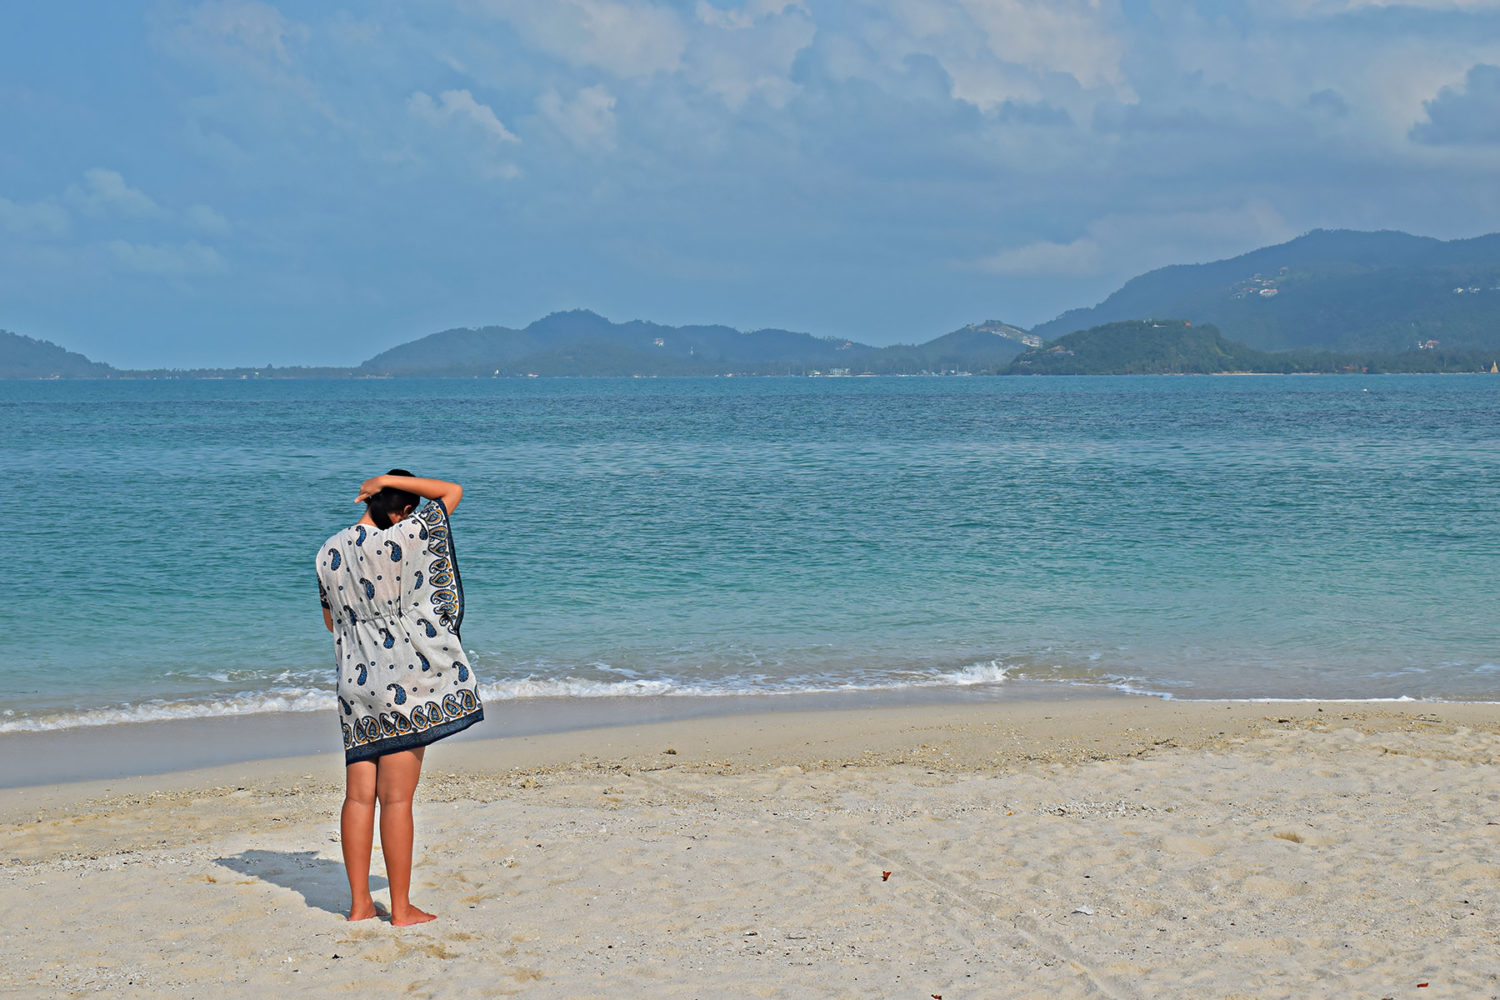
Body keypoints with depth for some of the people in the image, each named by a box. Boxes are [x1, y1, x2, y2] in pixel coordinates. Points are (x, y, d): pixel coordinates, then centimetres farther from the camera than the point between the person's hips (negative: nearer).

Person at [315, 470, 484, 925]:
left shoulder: (329, 553, 6)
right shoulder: (403, 538, -11)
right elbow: (452, 492, 0)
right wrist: (390, 480, 2)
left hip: (356, 683, 5)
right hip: (406, 678, -5)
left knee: (359, 796, 8)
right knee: (397, 797, -3)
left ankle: (359, 902, 12)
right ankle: (401, 908, 3)